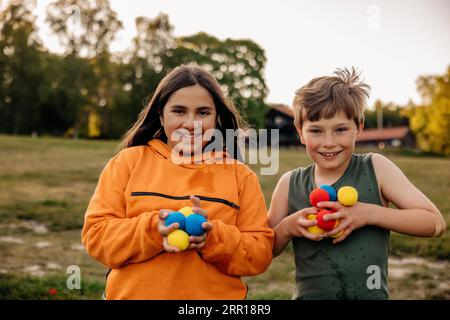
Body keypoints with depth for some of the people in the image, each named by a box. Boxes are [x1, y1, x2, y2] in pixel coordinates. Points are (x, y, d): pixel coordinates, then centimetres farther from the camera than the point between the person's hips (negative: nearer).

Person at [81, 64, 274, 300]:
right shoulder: (128, 161, -1)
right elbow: (96, 234, -5)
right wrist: (152, 229, -21)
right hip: (134, 292, 0)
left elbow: (260, 254, -3)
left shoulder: (240, 175, 0)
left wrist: (213, 236, -20)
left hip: (216, 293, 1)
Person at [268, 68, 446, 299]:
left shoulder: (375, 168, -7)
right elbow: (267, 250, 5)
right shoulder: (290, 183, -4)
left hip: (371, 294, -1)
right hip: (309, 294, 1)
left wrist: (370, 213, -20)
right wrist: (287, 228, -15)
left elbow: (435, 223, -9)